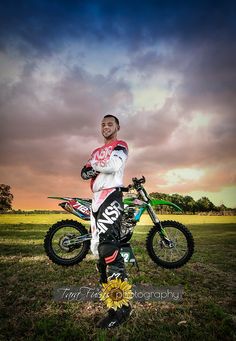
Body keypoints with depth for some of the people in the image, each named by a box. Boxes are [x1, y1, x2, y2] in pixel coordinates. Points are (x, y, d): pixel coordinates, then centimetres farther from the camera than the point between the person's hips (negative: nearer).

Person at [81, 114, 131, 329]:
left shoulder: (121, 146, 4)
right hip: (97, 197, 9)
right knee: (98, 244, 9)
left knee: (108, 243, -19)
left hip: (111, 195, -8)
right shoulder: (96, 152, 27)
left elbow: (114, 165, -16)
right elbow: (85, 173, 14)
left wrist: (94, 165, 0)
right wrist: (89, 170, -7)